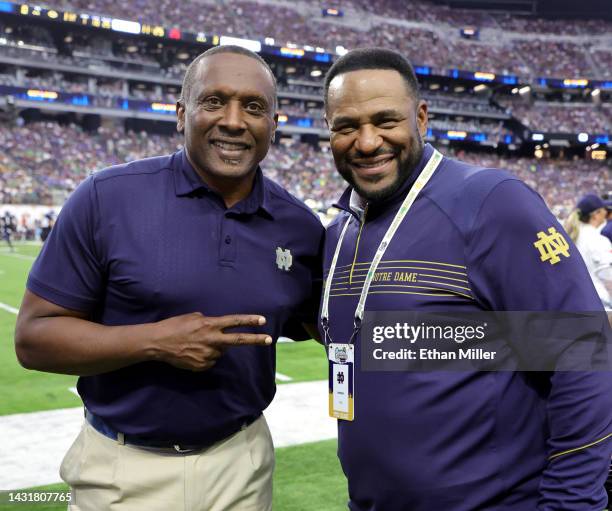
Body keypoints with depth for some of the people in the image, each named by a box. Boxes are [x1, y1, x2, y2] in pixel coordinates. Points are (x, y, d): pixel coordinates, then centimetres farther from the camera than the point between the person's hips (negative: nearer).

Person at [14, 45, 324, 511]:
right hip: (123, 471, -2)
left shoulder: (299, 228, -2)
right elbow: (34, 335, -10)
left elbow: (325, 327, 11)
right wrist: (155, 341, -22)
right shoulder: (107, 198, -12)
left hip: (241, 464, 3)